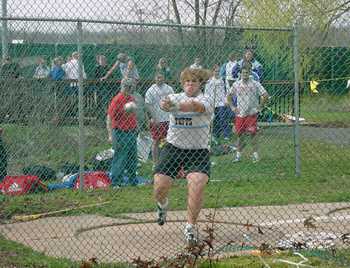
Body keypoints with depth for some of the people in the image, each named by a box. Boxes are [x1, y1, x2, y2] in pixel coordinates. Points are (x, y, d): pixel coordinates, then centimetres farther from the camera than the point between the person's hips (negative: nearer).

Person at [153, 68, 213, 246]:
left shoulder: (205, 101, -6)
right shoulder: (175, 98, 2)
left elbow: (197, 106, -30)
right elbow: (166, 104, -21)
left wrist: (180, 106, -51)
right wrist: (165, 105, -47)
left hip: (198, 152, -2)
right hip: (173, 149, 2)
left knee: (197, 184, -24)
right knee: (159, 187, -4)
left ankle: (190, 227, -10)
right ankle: (162, 205, 35)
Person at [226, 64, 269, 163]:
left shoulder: (255, 84, -5)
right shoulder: (236, 84, 5)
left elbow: (265, 95, -5)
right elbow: (229, 96, 17)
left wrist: (259, 107, -6)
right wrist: (233, 107, 8)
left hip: (251, 114, -3)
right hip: (240, 114, 3)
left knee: (252, 134, -4)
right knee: (239, 134, 7)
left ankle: (255, 154, 4)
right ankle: (238, 155, 15)